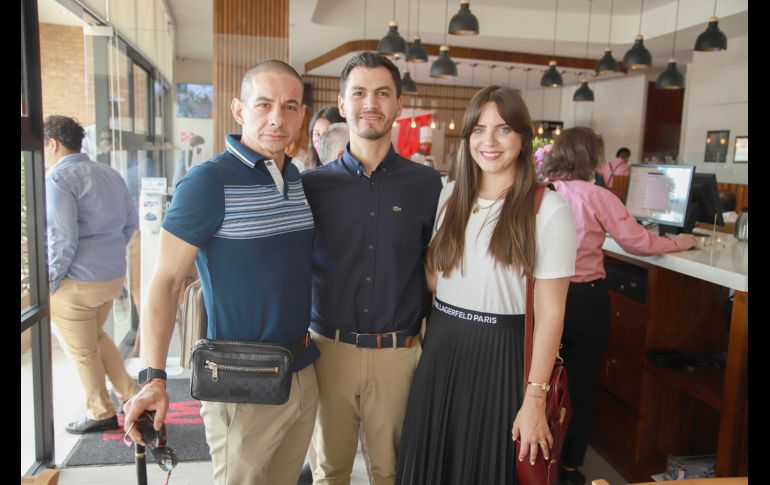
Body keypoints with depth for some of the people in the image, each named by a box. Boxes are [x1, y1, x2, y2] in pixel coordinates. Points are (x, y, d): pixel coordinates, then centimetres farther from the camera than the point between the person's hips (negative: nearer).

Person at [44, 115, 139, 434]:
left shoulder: (58, 178, -16)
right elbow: (131, 222, 14)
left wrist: (48, 282, -11)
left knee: (83, 352, 12)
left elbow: (62, 239, -22)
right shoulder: (109, 174, 8)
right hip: (114, 276, 8)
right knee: (96, 336, 28)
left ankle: (101, 414, 27)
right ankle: (129, 393, 31)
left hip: (76, 283, -8)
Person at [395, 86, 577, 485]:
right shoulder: (449, 196, 5)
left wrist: (535, 399, -12)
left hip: (501, 355, -4)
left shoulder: (548, 209, -11)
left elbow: (550, 311, -11)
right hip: (439, 348, 5)